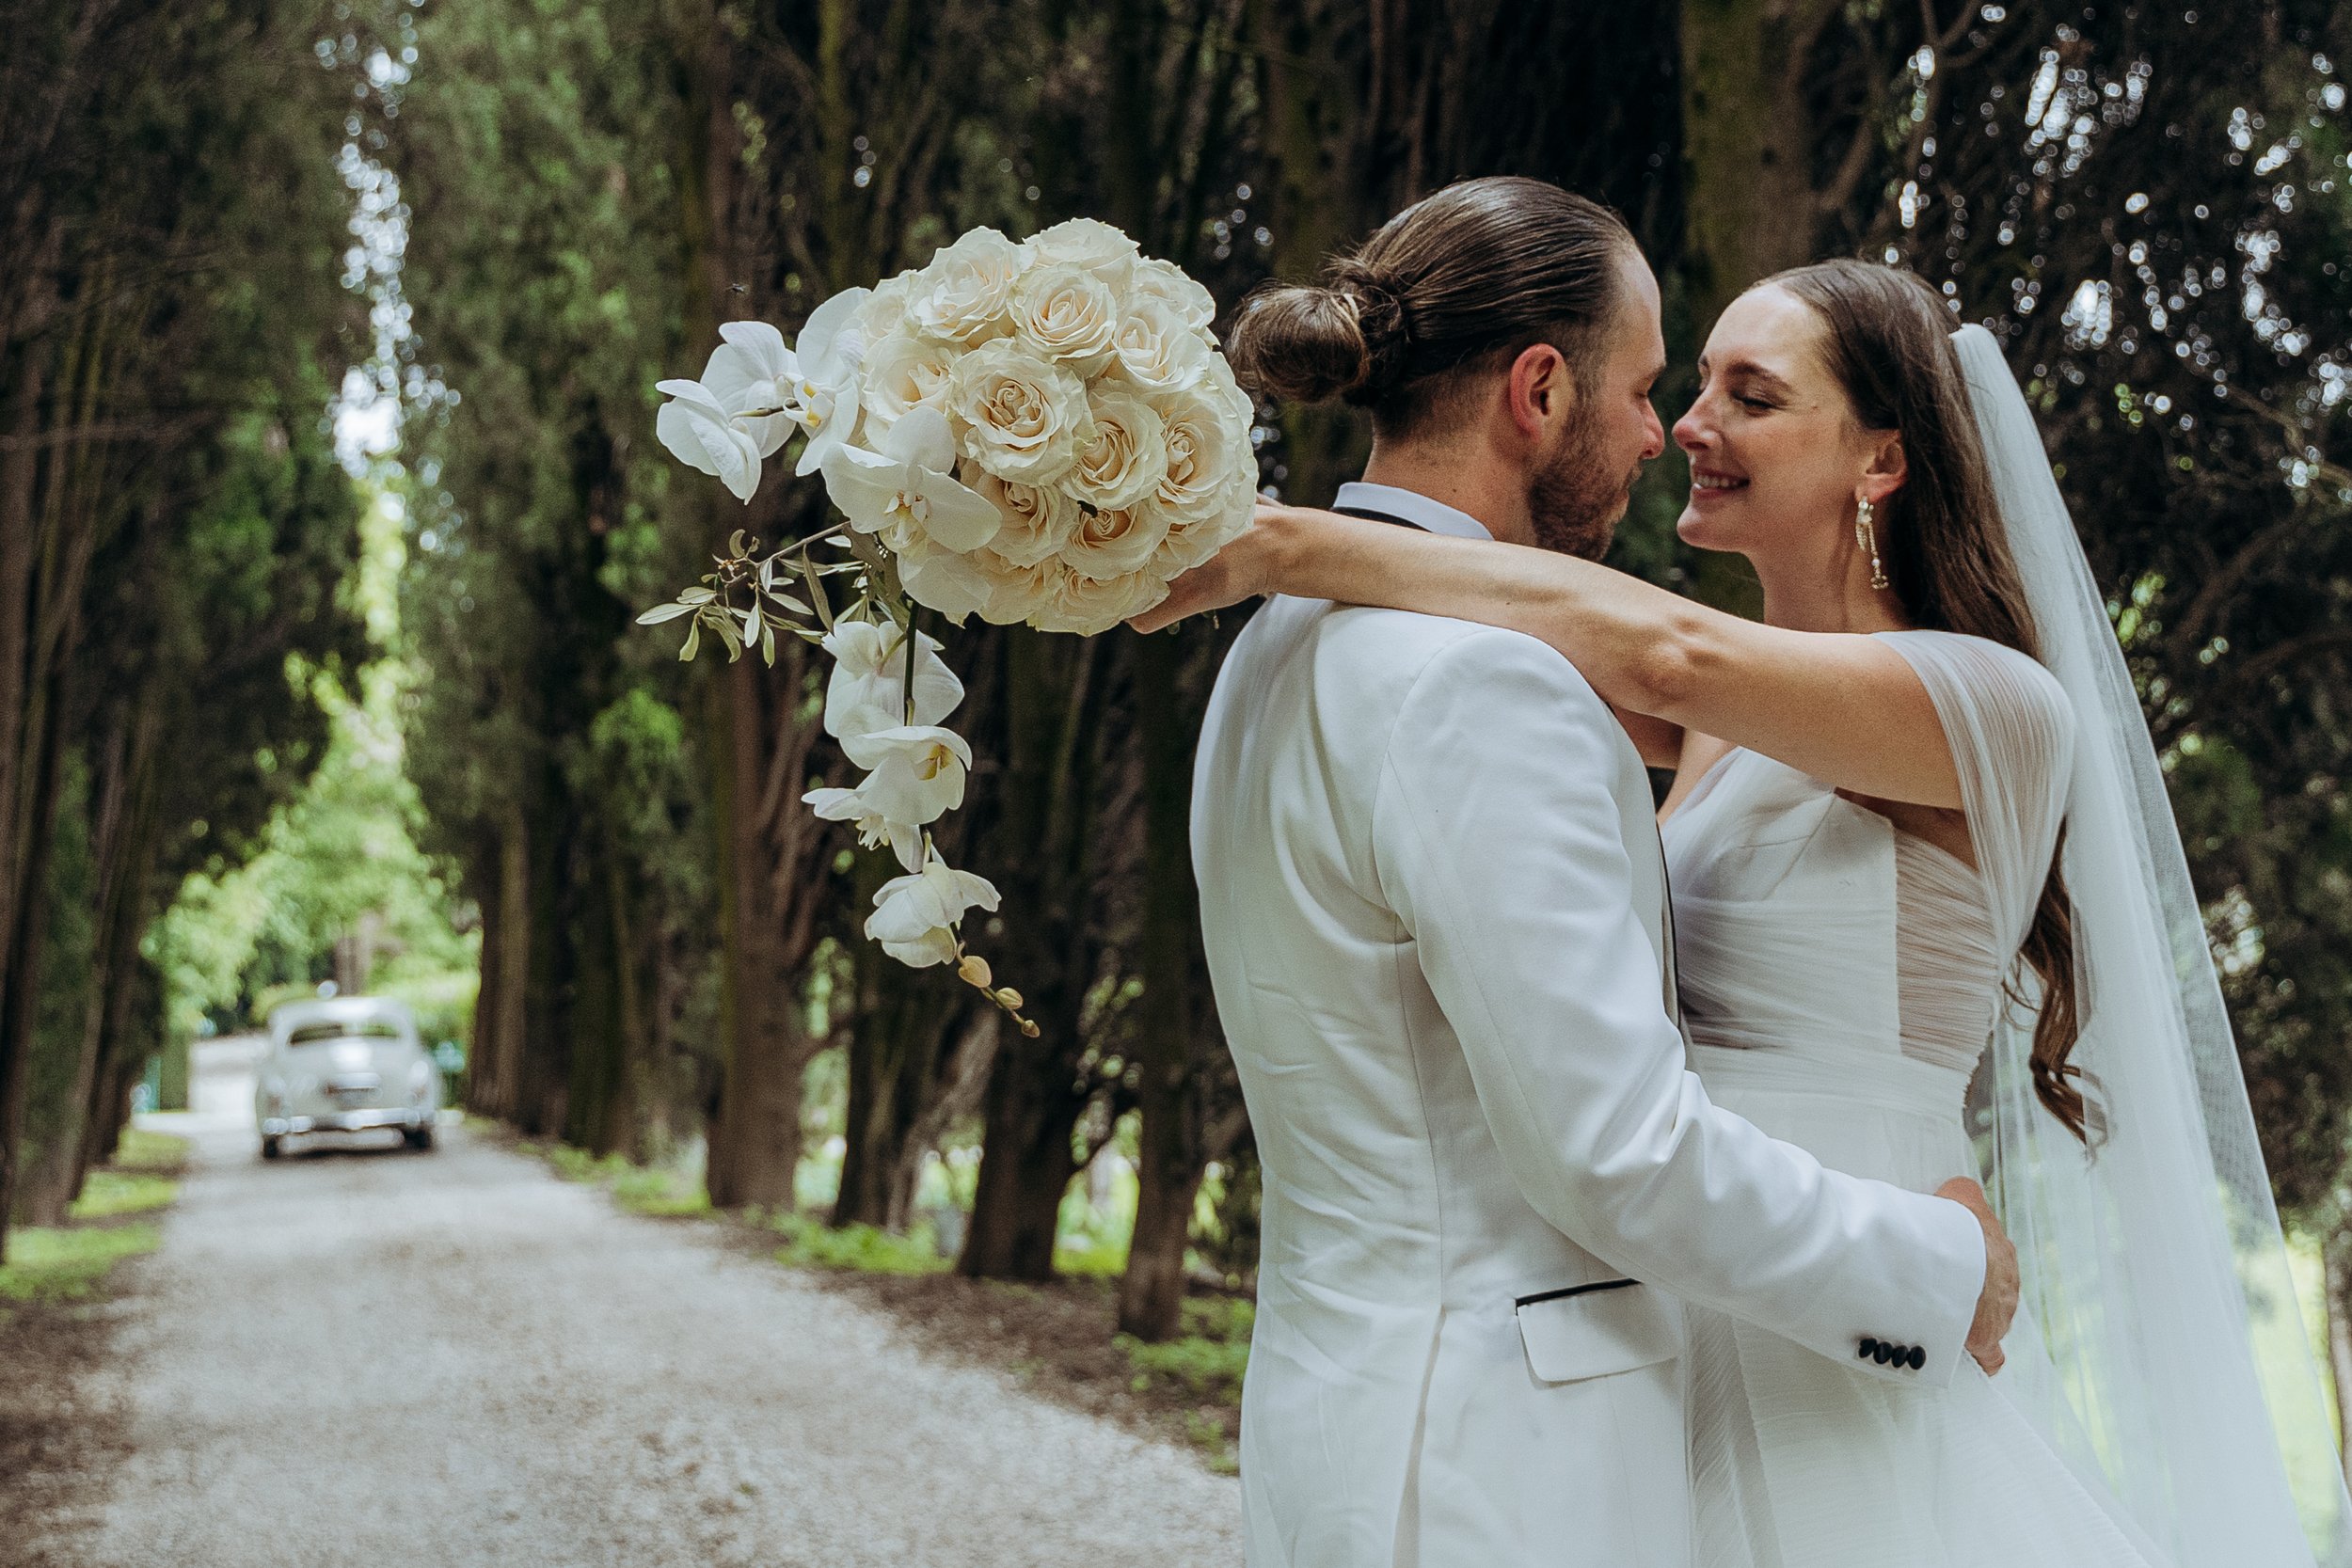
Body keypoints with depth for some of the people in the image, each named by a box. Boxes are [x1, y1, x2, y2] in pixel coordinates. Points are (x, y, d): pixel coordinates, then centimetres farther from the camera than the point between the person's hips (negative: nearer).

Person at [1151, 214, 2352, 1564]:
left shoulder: (2006, 710, -14)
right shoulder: (1716, 733, 10)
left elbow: (1669, 652, -26)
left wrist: (1287, 543, -26)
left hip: (1846, 1388, -6)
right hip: (1661, 1347, 6)